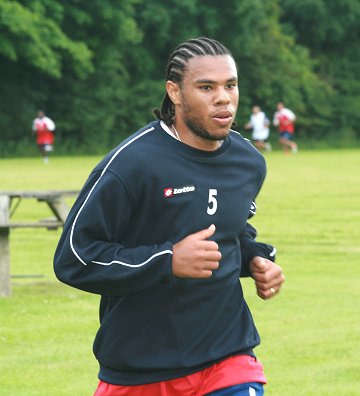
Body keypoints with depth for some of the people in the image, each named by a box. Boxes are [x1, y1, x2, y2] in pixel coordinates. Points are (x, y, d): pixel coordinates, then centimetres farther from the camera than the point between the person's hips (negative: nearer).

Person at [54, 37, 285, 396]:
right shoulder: (131, 163, -17)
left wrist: (255, 259, 4)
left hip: (229, 354, 4)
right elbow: (72, 258, -17)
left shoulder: (249, 162, 5)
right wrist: (168, 261, -25)